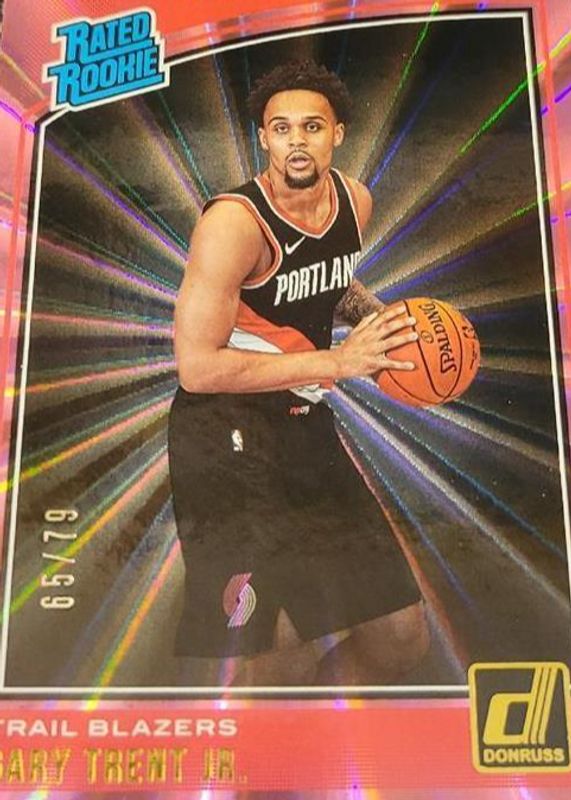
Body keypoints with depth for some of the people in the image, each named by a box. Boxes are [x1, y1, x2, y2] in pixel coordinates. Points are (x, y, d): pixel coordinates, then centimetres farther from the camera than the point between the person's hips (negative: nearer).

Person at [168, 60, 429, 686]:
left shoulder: (355, 201, 4)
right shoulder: (234, 222, -18)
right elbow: (197, 367, -23)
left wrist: (378, 315, 4)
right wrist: (337, 361, -23)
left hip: (305, 424, 7)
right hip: (224, 433, -7)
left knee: (401, 641, 15)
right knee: (255, 664, -8)